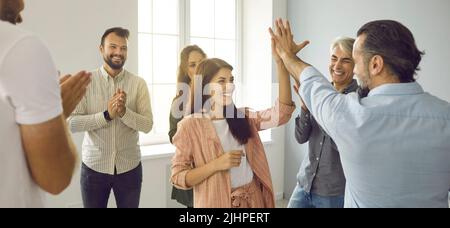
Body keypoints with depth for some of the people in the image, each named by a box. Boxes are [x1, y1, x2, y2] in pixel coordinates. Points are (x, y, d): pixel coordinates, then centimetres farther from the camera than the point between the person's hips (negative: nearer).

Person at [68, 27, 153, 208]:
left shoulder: (138, 83, -2)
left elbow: (147, 125, -8)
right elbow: (71, 123, -11)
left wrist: (124, 112, -23)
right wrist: (106, 115, -22)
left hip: (129, 167, 1)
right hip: (94, 167, -1)